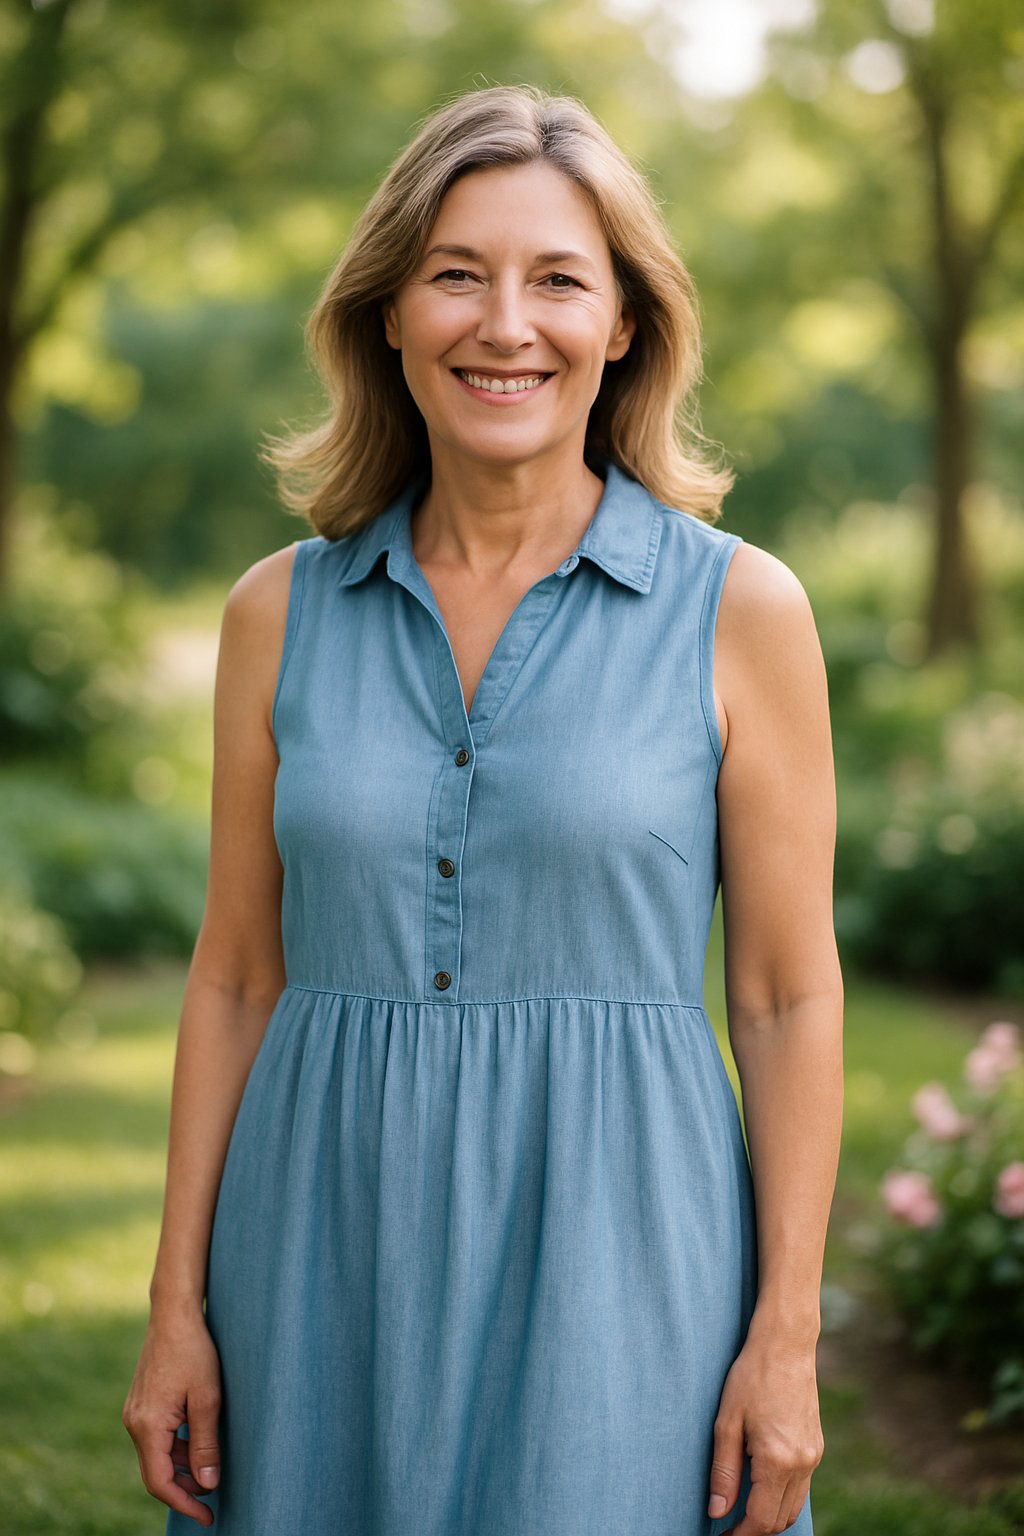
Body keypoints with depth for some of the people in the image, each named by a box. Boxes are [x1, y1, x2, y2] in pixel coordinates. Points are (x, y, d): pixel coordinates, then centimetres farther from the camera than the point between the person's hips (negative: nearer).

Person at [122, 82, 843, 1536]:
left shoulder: (740, 609, -2)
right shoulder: (281, 611, 5)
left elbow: (788, 995, -2)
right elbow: (237, 978, 8)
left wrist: (789, 1336, -6)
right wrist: (175, 1306, 5)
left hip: (614, 1254, -2)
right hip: (331, 1251, 3)